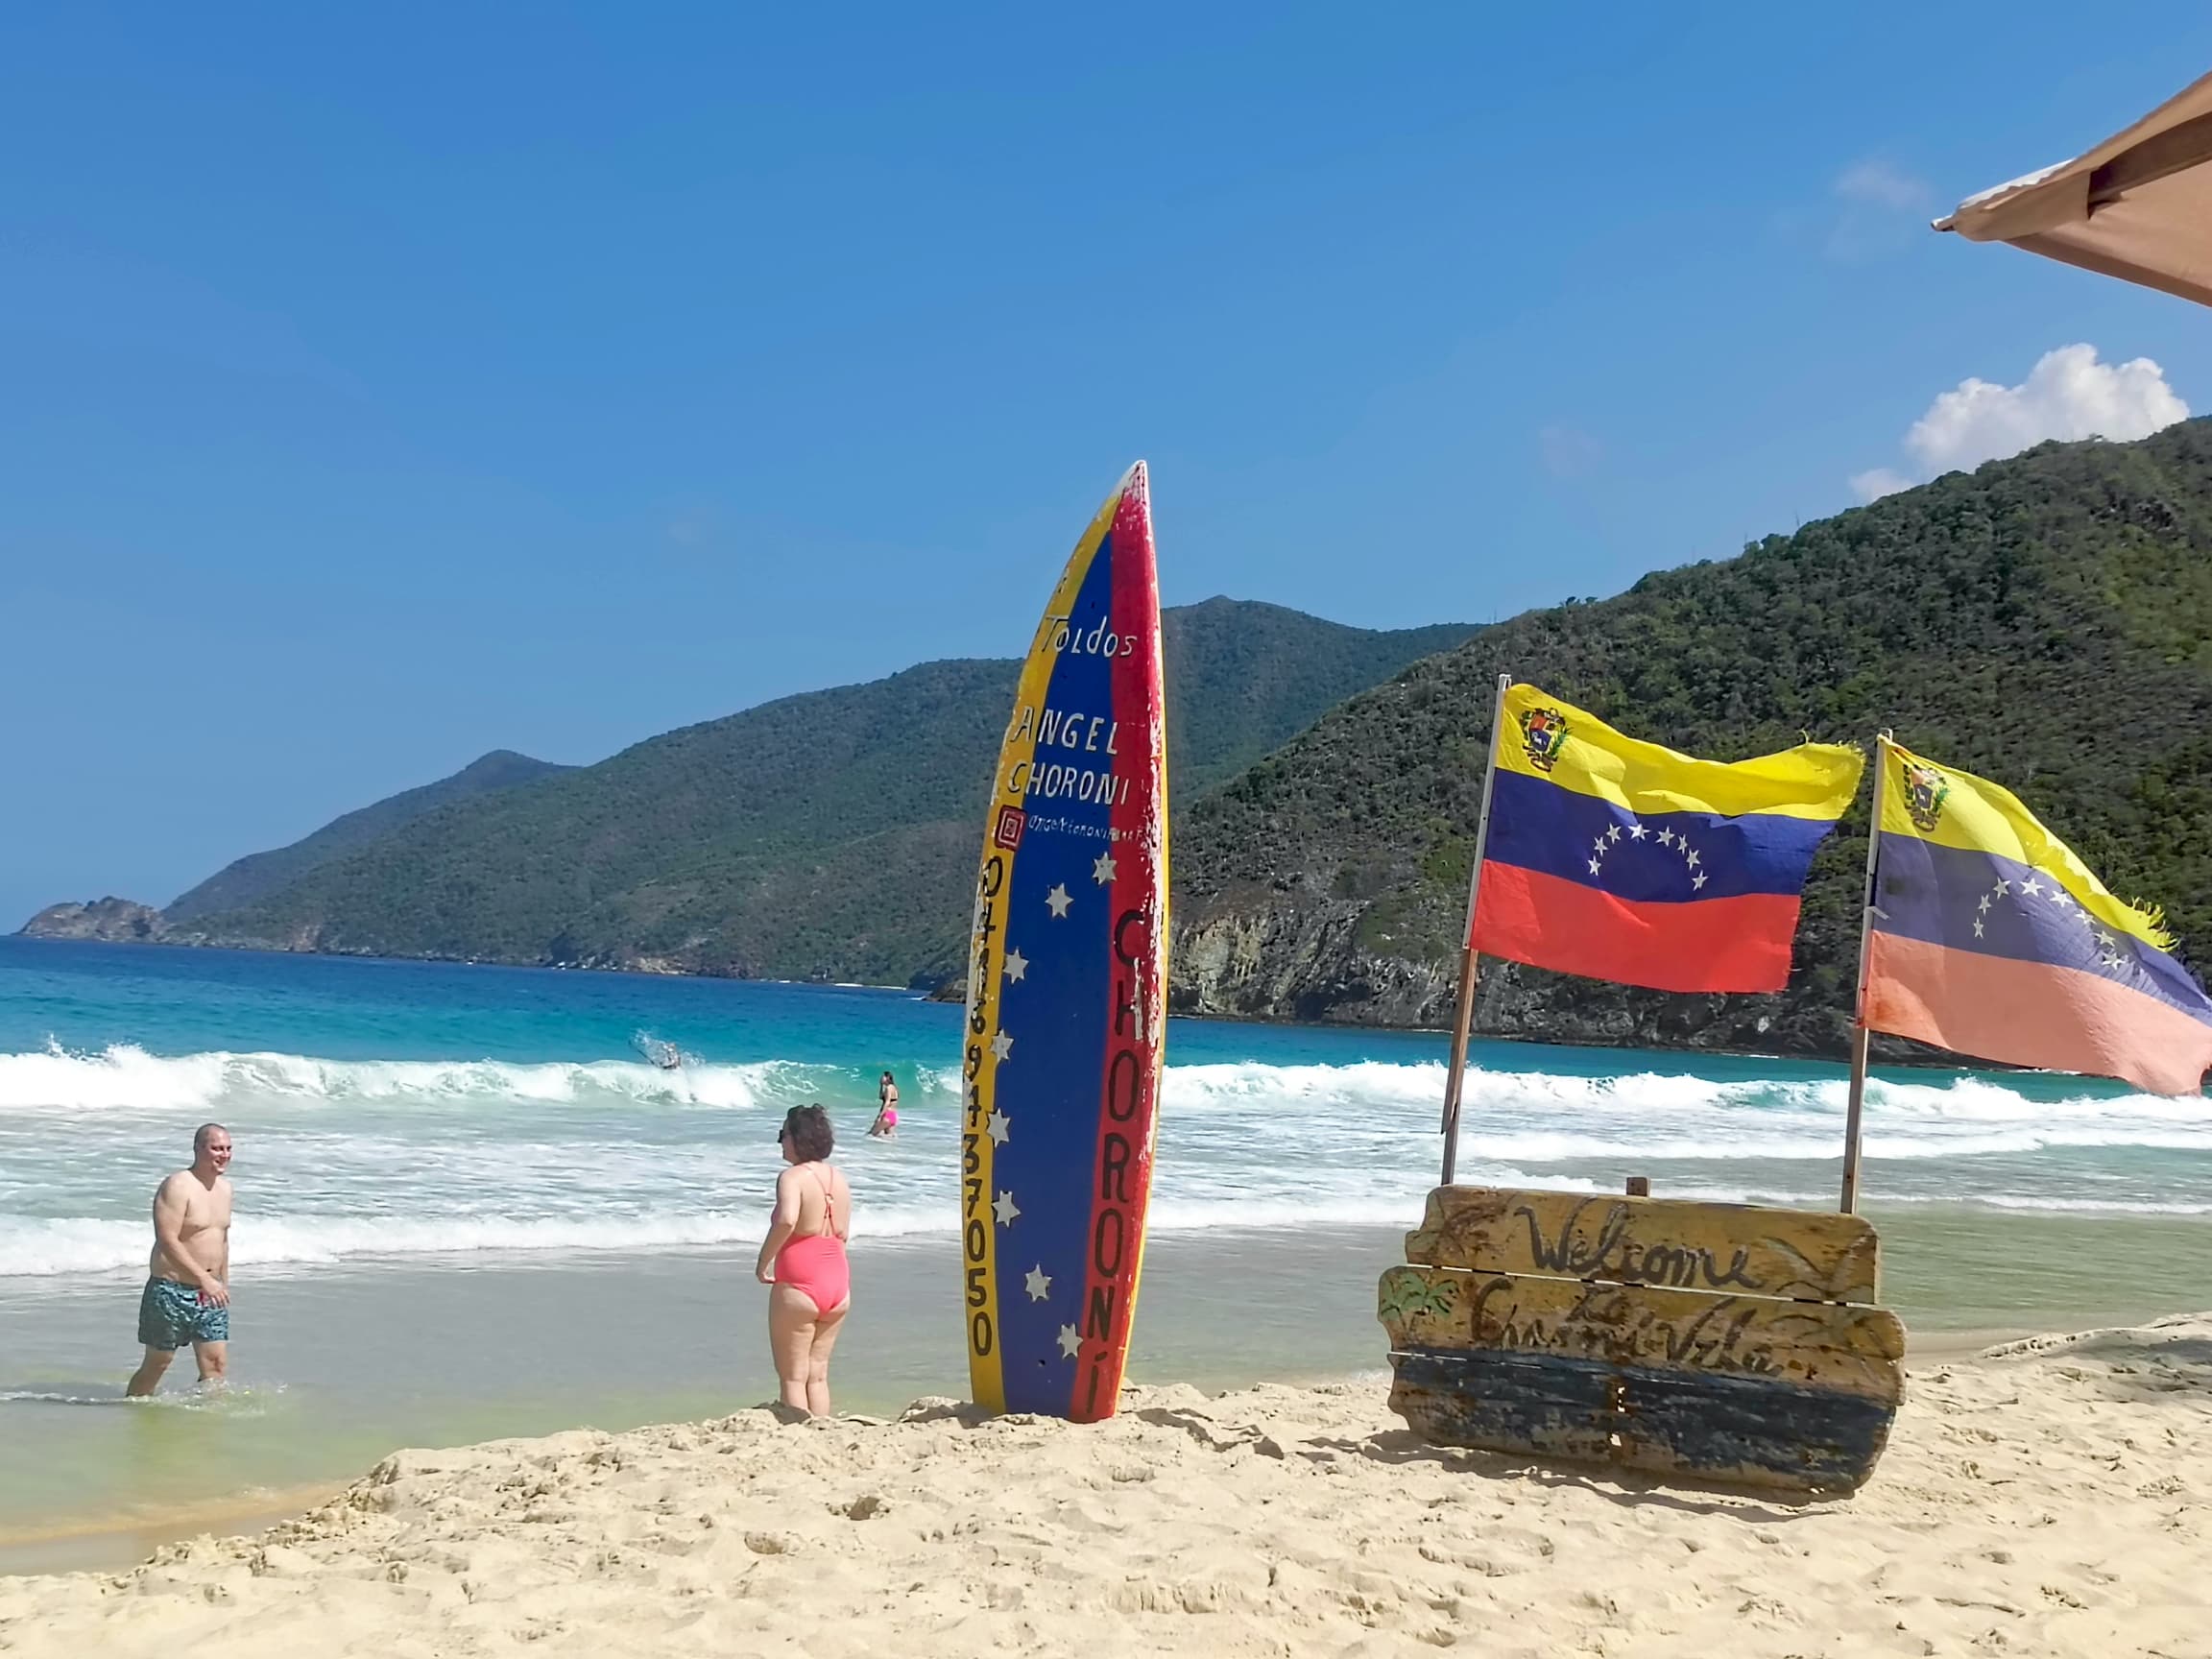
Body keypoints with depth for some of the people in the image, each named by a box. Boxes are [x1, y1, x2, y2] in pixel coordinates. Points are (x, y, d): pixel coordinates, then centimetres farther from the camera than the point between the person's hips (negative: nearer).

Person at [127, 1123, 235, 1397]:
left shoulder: (225, 1188, 11)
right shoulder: (177, 1187, -15)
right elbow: (167, 1241, -24)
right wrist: (204, 1278, -29)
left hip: (209, 1293, 7)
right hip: (172, 1290, -6)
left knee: (216, 1364, -2)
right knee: (156, 1364, 7)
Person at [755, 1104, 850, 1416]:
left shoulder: (793, 1177, -14)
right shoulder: (838, 1179, 9)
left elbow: (787, 1220, -32)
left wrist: (763, 1261, -21)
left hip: (798, 1286, -7)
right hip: (838, 1285, 7)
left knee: (793, 1378, 3)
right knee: (818, 1375, 14)